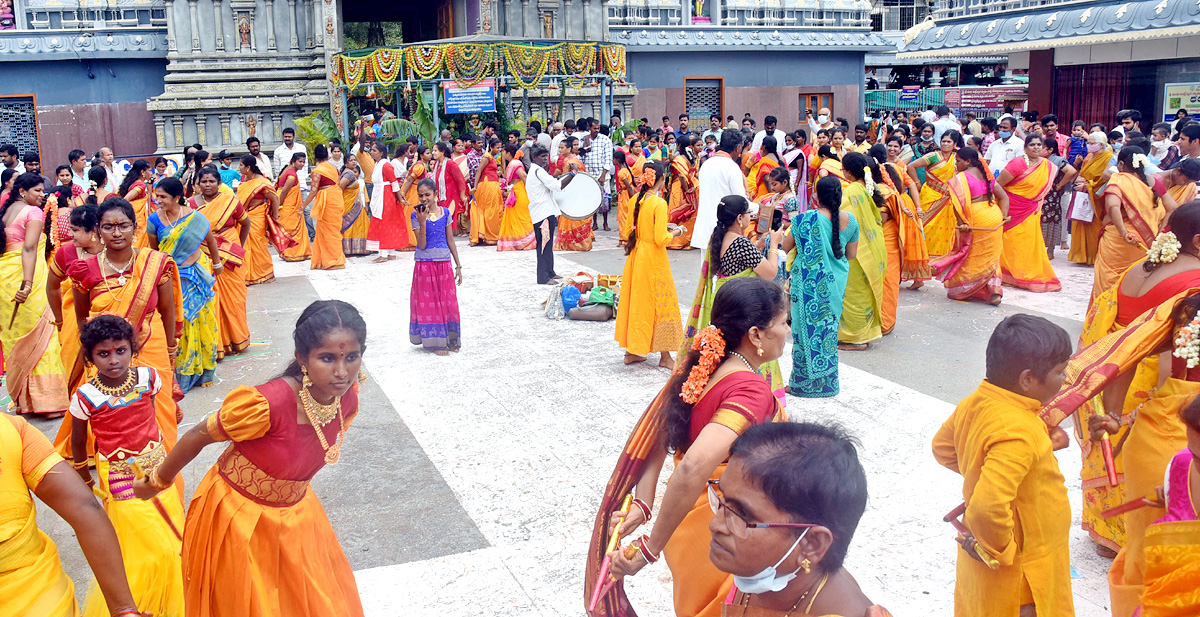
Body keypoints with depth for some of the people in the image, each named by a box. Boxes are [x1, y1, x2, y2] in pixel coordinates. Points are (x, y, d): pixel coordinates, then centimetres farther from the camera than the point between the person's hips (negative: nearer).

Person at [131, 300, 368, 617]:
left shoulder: (348, 397, -17)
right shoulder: (269, 403, -36)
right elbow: (199, 436, -18)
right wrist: (157, 482, -3)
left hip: (295, 512, 6)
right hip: (238, 515, -5)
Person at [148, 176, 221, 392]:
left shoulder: (194, 217, -10)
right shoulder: (154, 220, -7)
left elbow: (210, 240, 6)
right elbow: (153, 249, 8)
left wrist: (217, 264, 16)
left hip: (197, 274, 0)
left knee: (201, 320, 6)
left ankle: (203, 370, 20)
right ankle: (179, 372, 12)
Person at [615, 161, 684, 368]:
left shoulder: (636, 200, 3)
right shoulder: (659, 203, -18)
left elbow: (628, 231, 10)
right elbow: (660, 239, -22)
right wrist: (674, 233, -3)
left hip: (636, 256, 7)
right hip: (653, 258, -7)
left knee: (636, 300, 15)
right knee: (661, 303, 4)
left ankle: (632, 351, 22)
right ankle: (665, 356, 11)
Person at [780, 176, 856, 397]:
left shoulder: (805, 219, -16)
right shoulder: (850, 220, -2)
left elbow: (785, 247, -6)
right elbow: (852, 254, 7)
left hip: (809, 283, -4)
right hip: (836, 282, 5)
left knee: (808, 329, 5)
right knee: (828, 328, 16)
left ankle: (804, 383, 12)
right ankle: (827, 381, 25)